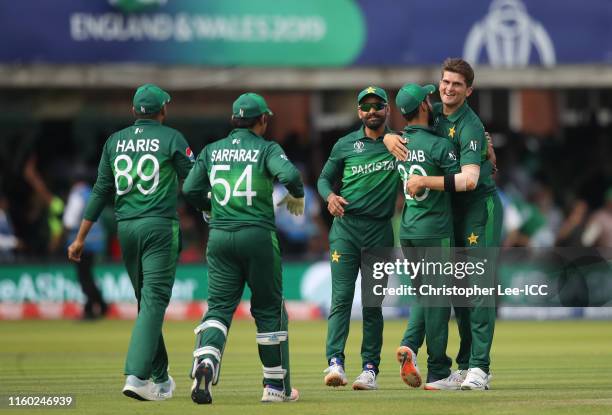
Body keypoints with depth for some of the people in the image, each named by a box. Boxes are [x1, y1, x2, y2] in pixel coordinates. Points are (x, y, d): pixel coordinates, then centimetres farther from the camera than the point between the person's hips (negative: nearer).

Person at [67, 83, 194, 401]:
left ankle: (160, 379, 19)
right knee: (154, 301, -9)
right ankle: (137, 375, -23)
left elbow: (100, 192, 8)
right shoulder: (171, 138, -2)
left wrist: (81, 238, 10)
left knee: (148, 302, 15)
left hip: (126, 228, 5)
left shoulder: (115, 141, 9)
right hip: (160, 226, -5)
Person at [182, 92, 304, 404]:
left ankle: (205, 363, -27)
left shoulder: (212, 151, 10)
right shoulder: (266, 149, -2)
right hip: (258, 235, -3)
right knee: (268, 309, 9)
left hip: (220, 237, 3)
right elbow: (289, 175, -19)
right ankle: (276, 386, 14)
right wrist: (297, 197, 2)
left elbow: (190, 190, 7)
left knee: (219, 306, 2)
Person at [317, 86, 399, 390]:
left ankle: (370, 369, 5)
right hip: (345, 226, 0)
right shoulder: (345, 145, 9)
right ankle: (335, 362, -19)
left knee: (373, 303, 3)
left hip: (380, 230, 0)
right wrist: (330, 196, -5)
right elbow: (325, 178, 15)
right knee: (341, 297, -11)